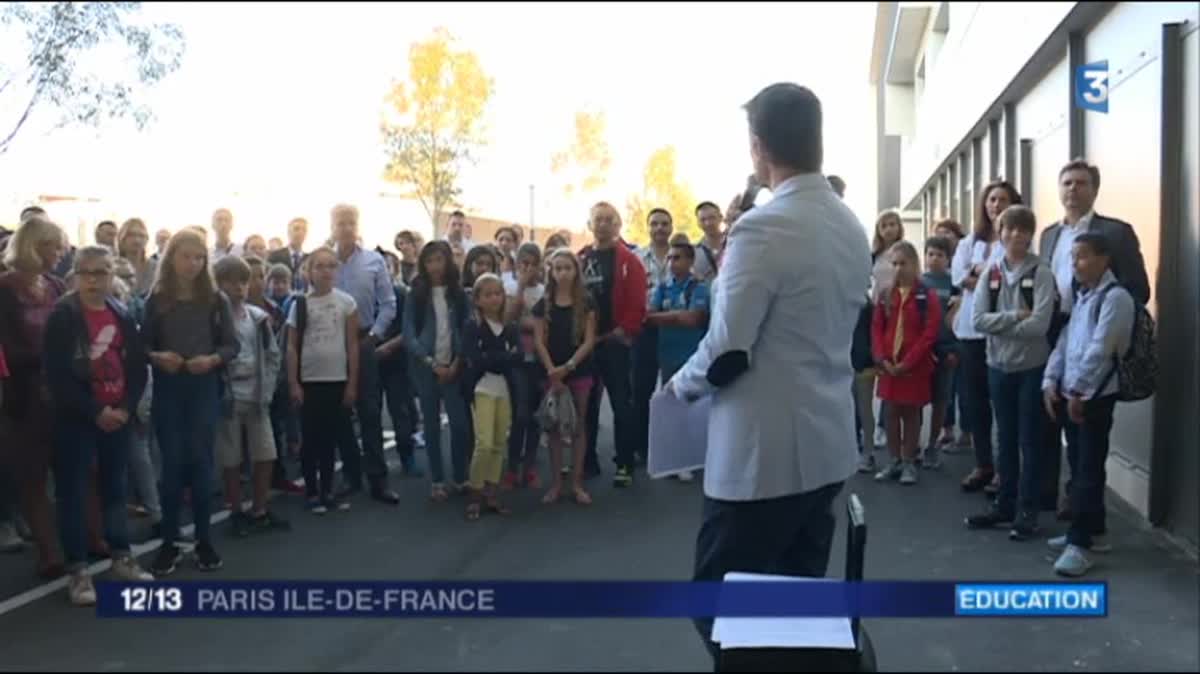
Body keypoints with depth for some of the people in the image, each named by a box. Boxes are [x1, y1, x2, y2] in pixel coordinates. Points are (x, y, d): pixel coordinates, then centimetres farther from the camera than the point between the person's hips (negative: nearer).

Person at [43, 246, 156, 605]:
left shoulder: (123, 315, 8)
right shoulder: (62, 316, -7)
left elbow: (138, 366, 8)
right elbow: (57, 375, -13)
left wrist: (126, 407, -6)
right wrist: (95, 411, -15)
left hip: (118, 415, 4)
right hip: (76, 417, -4)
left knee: (116, 487, 12)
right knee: (73, 491, 0)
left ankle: (122, 557, 23)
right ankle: (78, 569, 7)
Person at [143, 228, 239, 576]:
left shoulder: (216, 299, 2)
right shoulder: (156, 299, 3)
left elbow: (232, 345, 2)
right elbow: (142, 345, 4)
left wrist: (212, 359, -17)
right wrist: (158, 357, -16)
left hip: (204, 389, 0)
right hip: (167, 389, 0)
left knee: (200, 460, 3)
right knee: (172, 462, 2)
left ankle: (204, 540, 14)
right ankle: (169, 543, 12)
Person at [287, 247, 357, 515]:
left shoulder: (346, 302, 0)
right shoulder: (300, 304, 0)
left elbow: (353, 346, 1)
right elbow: (292, 347, 1)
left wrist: (352, 383, -2)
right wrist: (293, 383, -4)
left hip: (337, 380, 1)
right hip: (309, 381, 0)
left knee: (330, 438, 9)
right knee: (311, 438, 5)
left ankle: (328, 490, 19)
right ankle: (312, 492, 14)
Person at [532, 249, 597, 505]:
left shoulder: (586, 302, -2)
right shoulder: (544, 304, 2)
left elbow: (589, 340, -6)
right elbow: (539, 341, -1)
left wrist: (569, 365, -16)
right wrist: (552, 371, -12)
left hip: (580, 371, -1)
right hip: (552, 373, 1)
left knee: (578, 425, 5)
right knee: (554, 426, 5)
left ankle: (577, 482, 12)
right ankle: (555, 483, 12)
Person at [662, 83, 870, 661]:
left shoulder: (763, 227, -18)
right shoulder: (852, 229, 9)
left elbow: (726, 355, -20)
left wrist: (681, 383, 0)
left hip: (764, 453, -8)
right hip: (827, 444, 9)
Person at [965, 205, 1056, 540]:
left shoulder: (1041, 273, -8)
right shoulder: (991, 273, 4)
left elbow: (1039, 325, -18)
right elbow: (978, 319, -6)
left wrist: (999, 324, -10)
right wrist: (1015, 316, -16)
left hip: (1032, 367, -4)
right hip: (999, 366, 4)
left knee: (1029, 440, 3)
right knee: (1006, 439, 13)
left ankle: (1027, 510, 10)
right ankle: (1005, 504, 23)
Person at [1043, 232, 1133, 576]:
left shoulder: (1116, 297, -12)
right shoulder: (1081, 297, 16)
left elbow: (1100, 349, -20)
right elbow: (1064, 342, 12)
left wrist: (1077, 390, -19)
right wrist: (1051, 382, 2)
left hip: (1096, 396, -9)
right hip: (1070, 394, 9)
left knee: (1089, 469, -5)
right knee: (1078, 466, 15)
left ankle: (1080, 543, -2)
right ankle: (1093, 531, 27)